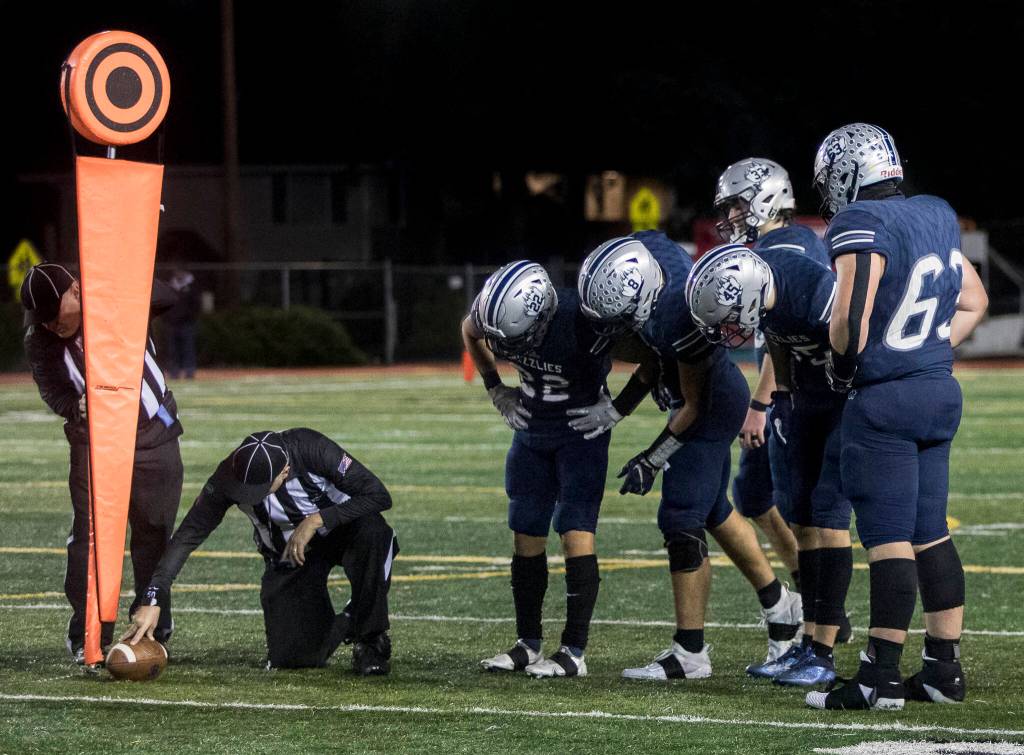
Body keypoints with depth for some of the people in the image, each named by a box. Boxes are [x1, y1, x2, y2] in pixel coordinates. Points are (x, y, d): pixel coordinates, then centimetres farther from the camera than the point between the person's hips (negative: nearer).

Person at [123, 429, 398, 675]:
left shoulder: (312, 449, -30)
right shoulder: (229, 476, -24)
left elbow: (380, 496, -29)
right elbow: (187, 537, -22)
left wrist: (316, 520, -34)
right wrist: (153, 601, -30)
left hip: (341, 530, -2)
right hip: (289, 556, 2)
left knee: (372, 531, -38)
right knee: (290, 658, -12)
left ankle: (372, 639, -16)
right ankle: (346, 624, 23)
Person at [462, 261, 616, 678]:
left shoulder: (583, 322, -34)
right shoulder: (496, 316, -19)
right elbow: (469, 331, 9)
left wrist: (614, 407, -17)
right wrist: (497, 390, 9)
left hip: (581, 431, -5)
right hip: (532, 430, 5)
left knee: (576, 533, -12)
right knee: (526, 534, 7)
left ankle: (574, 651, -9)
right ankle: (528, 644, 17)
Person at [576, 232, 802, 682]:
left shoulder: (679, 312, -38)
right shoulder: (646, 249, -16)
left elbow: (694, 405, -23)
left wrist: (653, 459, -14)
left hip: (710, 403, -9)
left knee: (681, 521, -6)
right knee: (712, 511, 21)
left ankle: (690, 653, 0)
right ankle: (778, 604, 37)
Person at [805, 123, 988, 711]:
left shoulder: (862, 226, -16)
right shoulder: (937, 217, 10)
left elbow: (851, 315, -26)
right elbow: (975, 302, 20)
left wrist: (843, 361, -8)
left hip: (886, 399, -8)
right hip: (941, 392, 8)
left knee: (888, 538, -6)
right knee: (931, 534, 14)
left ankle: (881, 678, -5)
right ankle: (945, 668, 18)